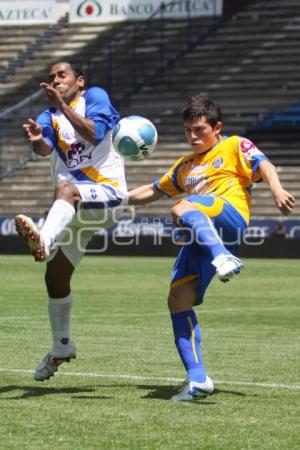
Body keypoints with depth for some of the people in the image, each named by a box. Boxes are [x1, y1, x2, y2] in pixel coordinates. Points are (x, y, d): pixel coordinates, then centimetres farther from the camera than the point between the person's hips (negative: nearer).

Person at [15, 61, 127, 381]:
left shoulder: (95, 97, 3)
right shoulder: (49, 116, 13)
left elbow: (95, 134, -17)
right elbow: (46, 148, -11)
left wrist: (63, 106, -24)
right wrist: (37, 140, -34)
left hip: (107, 191, -6)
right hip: (75, 209, 6)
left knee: (65, 187, -39)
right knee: (55, 277, 7)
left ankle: (44, 241, -67)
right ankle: (61, 348, 25)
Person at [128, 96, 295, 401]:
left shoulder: (235, 147, 15)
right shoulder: (185, 166, 34)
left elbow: (264, 166, -3)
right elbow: (153, 191, 44)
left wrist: (277, 190, -23)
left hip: (229, 218, -7)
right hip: (197, 240, 7)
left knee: (182, 210, -36)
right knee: (178, 300, -6)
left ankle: (223, 258, -60)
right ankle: (197, 379, -6)